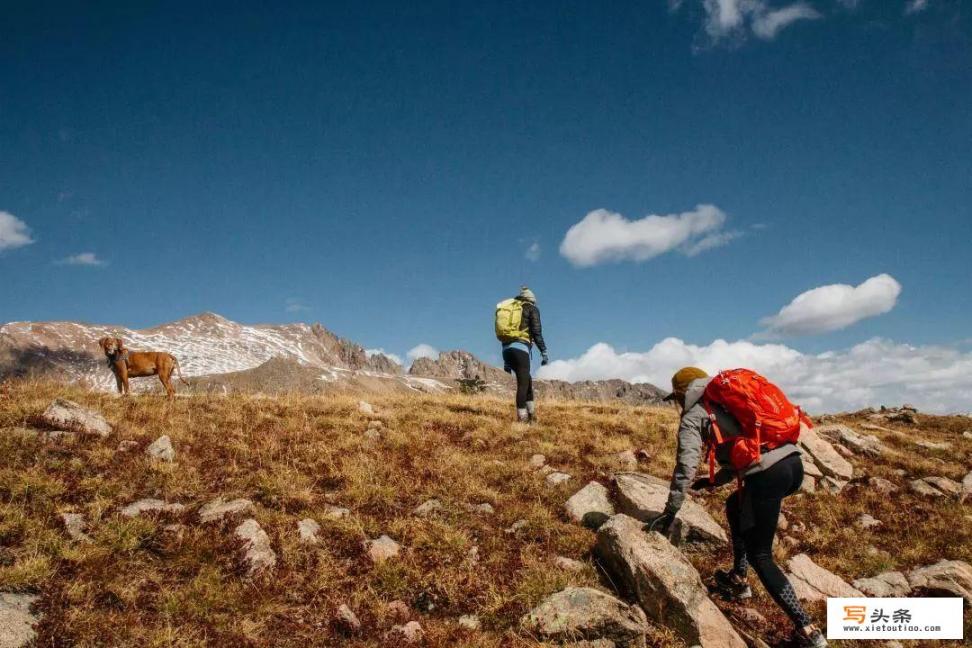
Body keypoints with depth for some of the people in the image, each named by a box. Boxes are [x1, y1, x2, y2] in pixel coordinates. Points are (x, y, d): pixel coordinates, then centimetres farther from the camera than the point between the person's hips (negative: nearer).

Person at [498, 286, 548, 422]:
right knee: (523, 383, -3)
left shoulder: (509, 309, 27)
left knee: (527, 379, 18)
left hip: (506, 349, 7)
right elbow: (536, 332, -5)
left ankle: (531, 412, 17)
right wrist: (544, 352, -4)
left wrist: (506, 361, 25)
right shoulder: (532, 308, 10)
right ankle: (522, 417, -6)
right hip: (520, 347, -7)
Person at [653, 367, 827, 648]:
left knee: (760, 556, 6)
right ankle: (738, 580, 35)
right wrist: (713, 481, 43)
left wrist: (670, 512, 6)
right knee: (736, 506, 31)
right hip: (793, 462, 8)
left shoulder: (693, 416, 6)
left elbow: (686, 467, -1)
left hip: (767, 474, -8)